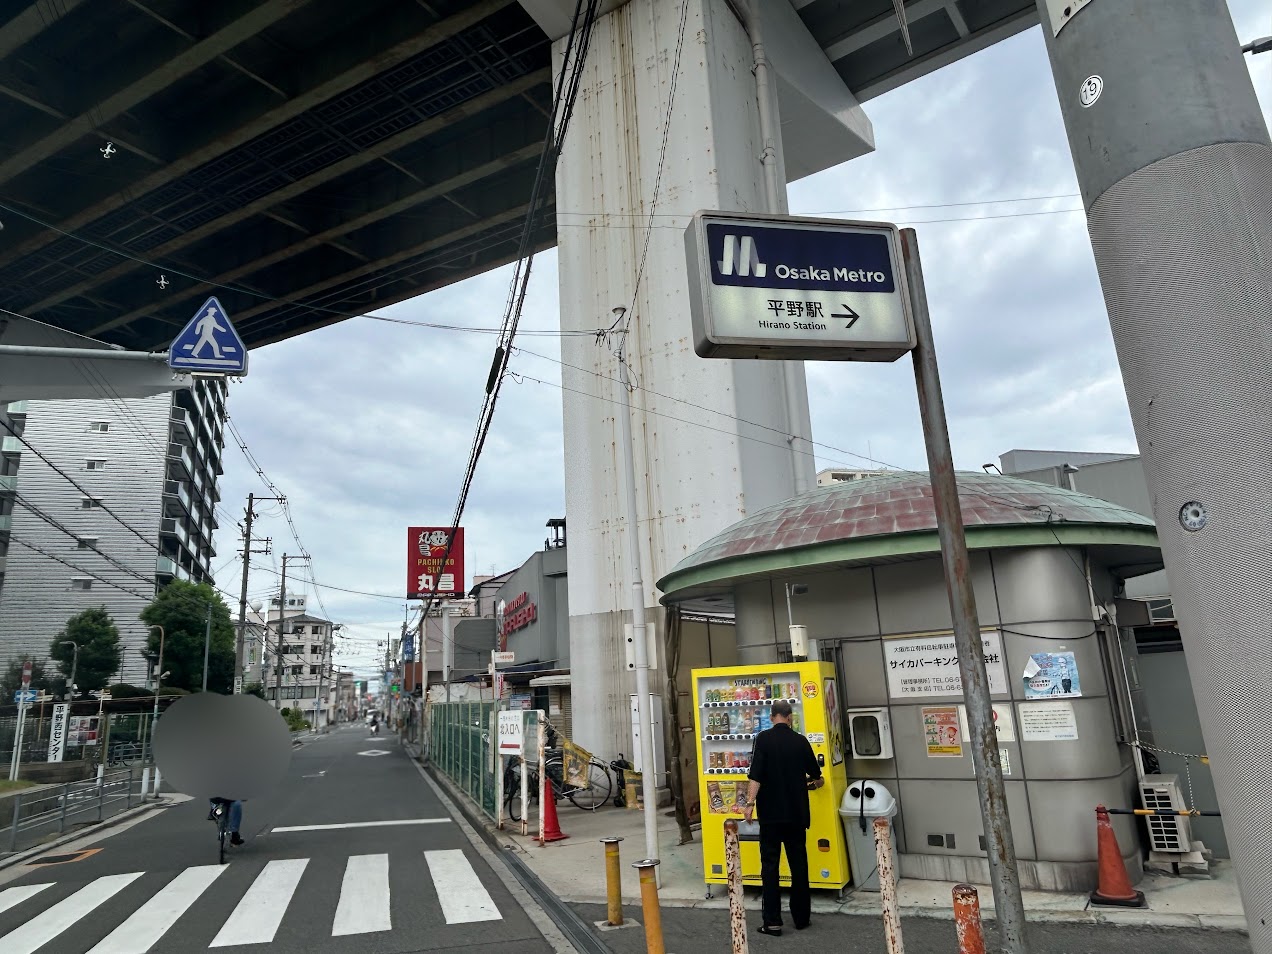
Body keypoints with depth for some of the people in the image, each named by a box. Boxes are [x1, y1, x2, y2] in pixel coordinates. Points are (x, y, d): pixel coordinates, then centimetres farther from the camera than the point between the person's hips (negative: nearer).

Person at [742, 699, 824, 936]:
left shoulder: (764, 739, -8)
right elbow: (816, 775, 12)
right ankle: (801, 917, 21)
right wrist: (814, 783, 34)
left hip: (771, 812, -3)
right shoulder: (800, 741, 1)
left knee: (770, 865, 2)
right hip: (796, 812, 3)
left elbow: (756, 774, -18)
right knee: (799, 864, 13)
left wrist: (750, 803, -16)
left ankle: (772, 922, 1)